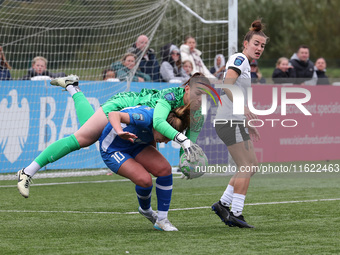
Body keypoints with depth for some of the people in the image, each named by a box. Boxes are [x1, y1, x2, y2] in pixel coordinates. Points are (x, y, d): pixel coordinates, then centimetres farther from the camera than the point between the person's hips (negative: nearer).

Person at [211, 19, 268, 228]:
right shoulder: (239, 59, -9)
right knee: (246, 167, -10)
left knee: (252, 165, 11)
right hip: (230, 122, -10)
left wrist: (249, 125, 27)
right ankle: (235, 214, -8)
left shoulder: (246, 64, 21)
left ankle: (223, 204, 14)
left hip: (237, 121, 10)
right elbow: (226, 86, -25)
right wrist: (243, 107, -33)